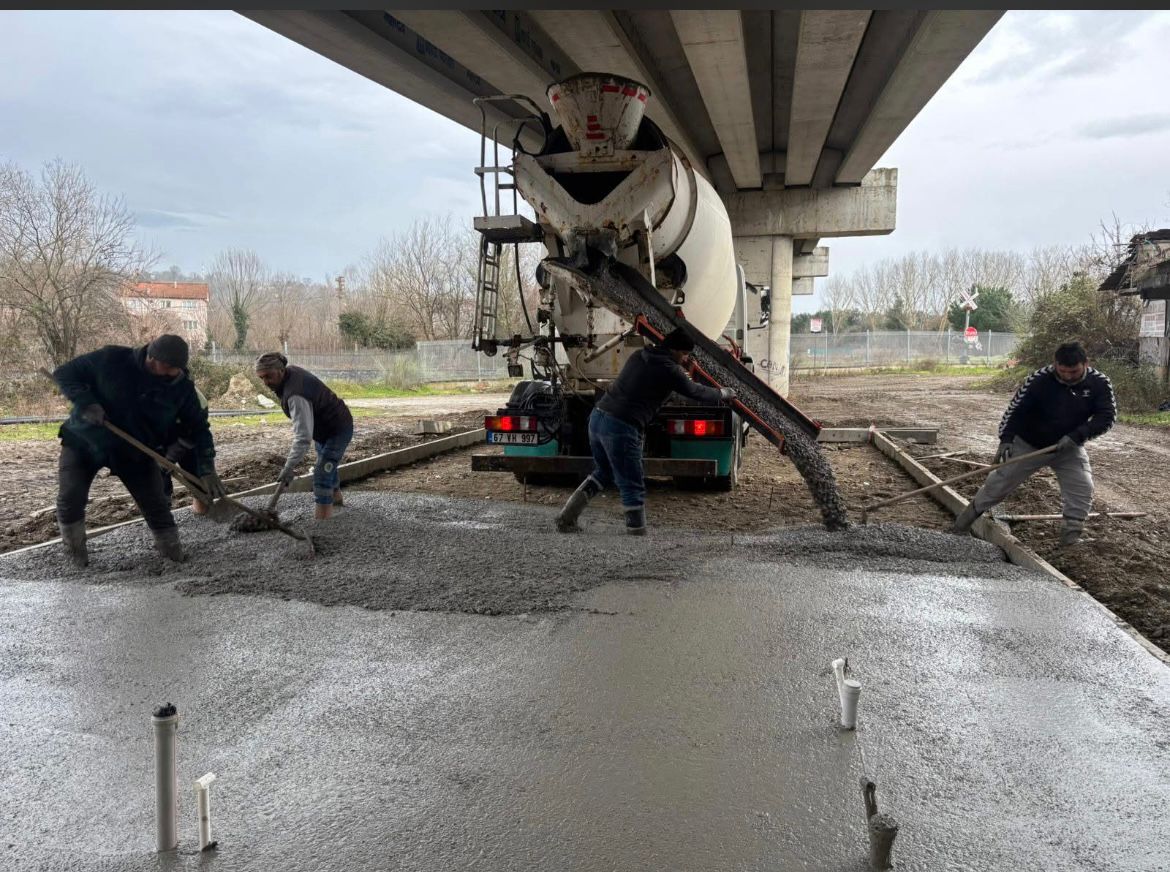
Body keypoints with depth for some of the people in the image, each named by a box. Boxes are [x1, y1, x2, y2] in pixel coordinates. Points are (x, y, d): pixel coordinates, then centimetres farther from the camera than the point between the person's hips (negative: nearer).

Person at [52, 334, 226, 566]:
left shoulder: (182, 387, -13)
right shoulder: (112, 359, -20)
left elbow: (198, 427, -7)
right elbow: (64, 373, -10)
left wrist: (207, 469, -17)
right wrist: (85, 403, -28)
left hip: (136, 452, 1)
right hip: (84, 440, -1)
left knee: (156, 503, -4)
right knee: (70, 499, -11)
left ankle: (171, 548, 15)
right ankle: (74, 549, 15)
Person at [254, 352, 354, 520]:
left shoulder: (296, 396, -37)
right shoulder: (290, 370, -8)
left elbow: (303, 436, -41)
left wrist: (289, 467, -40)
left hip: (337, 429, -11)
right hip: (324, 427, 11)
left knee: (322, 475, -19)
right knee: (328, 465, 31)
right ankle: (336, 497, 55)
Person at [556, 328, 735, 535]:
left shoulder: (639, 355, 16)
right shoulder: (669, 370, -4)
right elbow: (697, 393, 9)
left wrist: (681, 376, 49)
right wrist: (725, 393, 27)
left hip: (597, 416, 8)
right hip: (621, 427, -8)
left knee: (603, 472, 26)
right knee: (633, 488, 3)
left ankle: (566, 518, 24)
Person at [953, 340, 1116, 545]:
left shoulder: (1099, 383, -17)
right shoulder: (1039, 380, -24)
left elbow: (1107, 415, -17)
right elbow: (1015, 408, -17)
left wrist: (1076, 436, -28)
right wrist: (1006, 439, -24)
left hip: (1069, 447, 2)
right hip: (1028, 444, -1)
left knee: (1082, 488, -13)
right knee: (1001, 480, 5)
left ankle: (1072, 529, 2)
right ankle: (974, 510, 25)